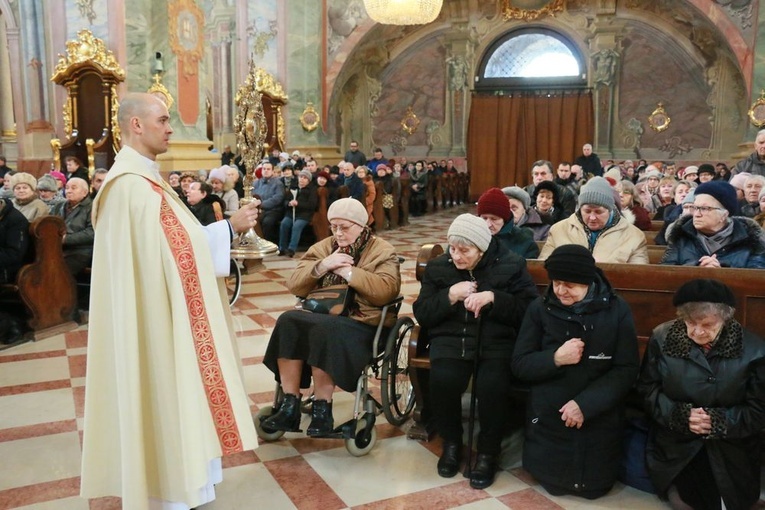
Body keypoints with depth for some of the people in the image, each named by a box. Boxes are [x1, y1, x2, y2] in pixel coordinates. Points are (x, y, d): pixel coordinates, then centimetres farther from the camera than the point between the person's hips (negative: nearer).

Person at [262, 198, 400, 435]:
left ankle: (322, 408, -22)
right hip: (321, 317, 5)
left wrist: (349, 272, -17)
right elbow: (294, 285, 6)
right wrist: (321, 267, -11)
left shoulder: (382, 251, 3)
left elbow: (387, 291, -16)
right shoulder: (323, 247, 16)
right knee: (288, 321, -26)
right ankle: (290, 405, -22)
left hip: (363, 323, -4)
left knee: (324, 329, -35)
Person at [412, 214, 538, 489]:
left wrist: (493, 298, -17)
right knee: (443, 379, -29)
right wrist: (449, 296, -11)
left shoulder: (511, 265, 2)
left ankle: (488, 452, -4)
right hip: (452, 338, 2)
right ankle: (451, 442, 1)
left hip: (497, 340, -2)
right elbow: (421, 315, 5)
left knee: (492, 384, -32)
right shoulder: (437, 267, 9)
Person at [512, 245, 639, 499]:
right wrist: (555, 358, -24)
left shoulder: (616, 309, -8)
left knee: (594, 487, 10)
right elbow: (519, 364, -5)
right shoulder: (540, 308, -6)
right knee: (553, 484, 8)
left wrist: (585, 404, -20)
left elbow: (627, 370, -11)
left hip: (600, 416, 0)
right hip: (549, 414, 0)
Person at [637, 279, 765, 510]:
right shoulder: (662, 338, -9)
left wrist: (718, 421, -24)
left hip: (731, 449, 0)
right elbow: (648, 390, -4)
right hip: (677, 444, 0)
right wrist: (681, 415, -21)